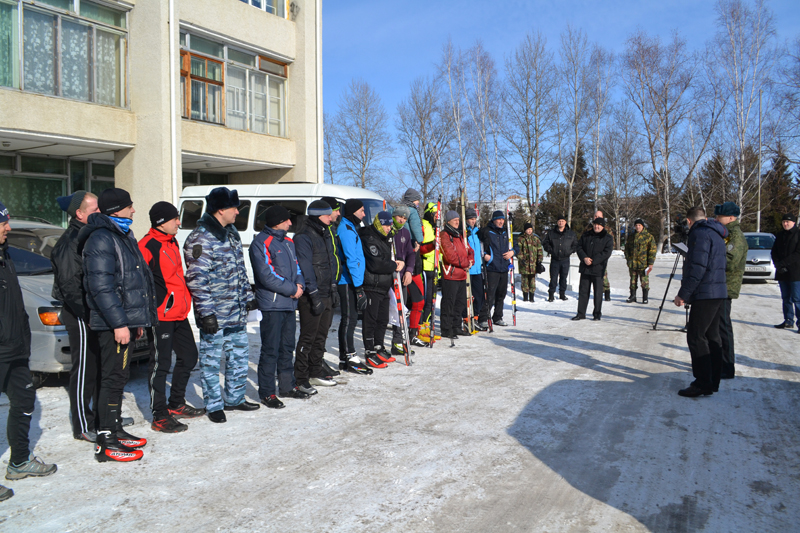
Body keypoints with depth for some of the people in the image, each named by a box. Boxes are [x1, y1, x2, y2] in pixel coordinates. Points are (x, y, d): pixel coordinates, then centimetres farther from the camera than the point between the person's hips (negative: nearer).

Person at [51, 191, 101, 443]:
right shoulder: (70, 243, -16)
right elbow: (70, 286, -21)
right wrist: (88, 316, -22)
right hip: (82, 319, -9)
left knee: (100, 369, 16)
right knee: (84, 372, -1)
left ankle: (101, 416, 29)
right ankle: (83, 427, 8)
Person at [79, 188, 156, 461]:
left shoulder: (123, 236, 18)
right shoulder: (101, 239, -15)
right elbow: (101, 287, -21)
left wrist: (137, 319, 22)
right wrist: (119, 323, -23)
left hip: (126, 321, 10)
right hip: (113, 325, -10)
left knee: (119, 378, 16)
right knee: (113, 379, -5)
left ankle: (116, 431, 27)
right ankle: (106, 443, 3)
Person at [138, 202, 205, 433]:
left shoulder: (172, 243, 16)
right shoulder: (147, 245, -14)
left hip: (179, 313, 10)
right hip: (161, 316, -10)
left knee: (188, 357, 16)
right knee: (161, 364, -3)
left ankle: (176, 405, 31)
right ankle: (160, 416, 6)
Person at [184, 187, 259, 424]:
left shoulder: (231, 233, 13)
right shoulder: (200, 238, -15)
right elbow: (196, 280, -19)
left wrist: (248, 296, 20)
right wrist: (206, 313, -21)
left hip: (237, 313, 9)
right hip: (214, 316, -8)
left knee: (239, 358, 16)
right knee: (211, 362, 5)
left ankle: (235, 398, 30)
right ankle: (214, 405, 17)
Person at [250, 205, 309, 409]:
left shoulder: (288, 242, 16)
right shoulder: (261, 243, -11)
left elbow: (296, 266, 19)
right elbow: (267, 276, -18)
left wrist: (300, 284, -2)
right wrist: (292, 289, -13)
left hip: (289, 304, 8)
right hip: (271, 305, -8)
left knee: (287, 347, 16)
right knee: (270, 350, -3)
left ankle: (287, 386, 27)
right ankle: (267, 392, 6)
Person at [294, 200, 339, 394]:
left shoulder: (326, 234, 15)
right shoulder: (303, 238, -13)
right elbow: (306, 269, -17)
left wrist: (334, 289, 18)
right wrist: (315, 296, -20)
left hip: (327, 295, 9)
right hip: (311, 297, -8)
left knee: (321, 336, 14)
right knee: (308, 337, -3)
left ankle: (315, 373, 26)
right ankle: (301, 378, 5)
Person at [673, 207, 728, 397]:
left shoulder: (700, 233, -12)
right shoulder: (716, 234, 19)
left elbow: (697, 267, -21)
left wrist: (683, 294, -18)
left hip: (705, 294, -10)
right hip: (718, 292, 10)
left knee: (696, 337, -7)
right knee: (712, 336, 13)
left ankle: (703, 383, -6)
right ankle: (712, 382, 18)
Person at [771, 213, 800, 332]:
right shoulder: (780, 235, 14)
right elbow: (774, 252, 12)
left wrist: (782, 263, -16)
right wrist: (778, 265, -4)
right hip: (782, 273, 6)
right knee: (786, 298, 10)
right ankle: (788, 321, 17)